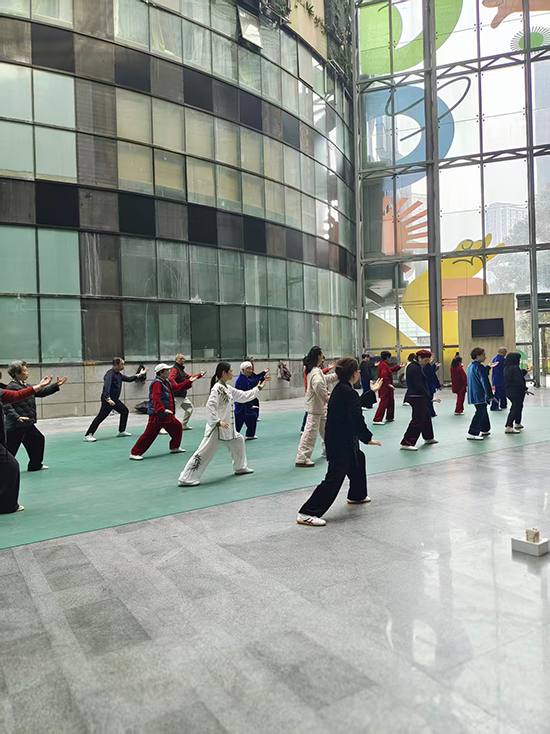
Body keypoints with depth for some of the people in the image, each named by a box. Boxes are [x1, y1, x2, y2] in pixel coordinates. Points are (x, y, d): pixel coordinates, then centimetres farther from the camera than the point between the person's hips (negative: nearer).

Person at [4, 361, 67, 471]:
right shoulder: (11, 387, -14)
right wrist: (17, 417, -32)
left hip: (27, 424, 10)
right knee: (10, 450, -8)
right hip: (16, 425, -10)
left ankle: (35, 465, 35)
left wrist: (56, 385, 18)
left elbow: (41, 392, 22)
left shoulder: (25, 386, 15)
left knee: (38, 439, 22)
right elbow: (6, 406, -22)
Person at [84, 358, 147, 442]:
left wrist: (139, 375, 13)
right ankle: (88, 435, -10)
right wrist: (108, 399, -39)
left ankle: (121, 431, 24)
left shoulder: (119, 374, 12)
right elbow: (106, 386, -29)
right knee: (101, 416, -12)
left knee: (125, 411, 14)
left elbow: (129, 379, 22)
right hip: (107, 399, -10)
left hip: (115, 399, 10)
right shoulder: (110, 373, -17)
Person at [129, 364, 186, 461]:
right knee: (149, 434, -9)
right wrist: (163, 409, -37)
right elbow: (156, 398, -28)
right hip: (157, 415, -10)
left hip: (166, 416, 10)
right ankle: (135, 453, -1)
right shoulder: (157, 383, -16)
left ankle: (174, 448, 32)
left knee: (177, 427, 16)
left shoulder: (166, 382, 14)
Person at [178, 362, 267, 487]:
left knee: (238, 440, 24)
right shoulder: (217, 388, -18)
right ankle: (186, 479, -6)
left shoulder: (227, 388, 11)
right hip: (216, 428, -10)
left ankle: (240, 467, 42)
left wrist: (258, 388, 23)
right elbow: (210, 406, -25)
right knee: (204, 452, -10)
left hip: (227, 426, 10)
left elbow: (243, 396, 20)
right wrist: (218, 422, -26)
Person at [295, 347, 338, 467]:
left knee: (325, 427, 24)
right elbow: (318, 385, -39)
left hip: (320, 405, 11)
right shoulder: (316, 371, -22)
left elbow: (325, 379, 26)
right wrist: (326, 398, -28)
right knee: (311, 431, -9)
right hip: (315, 406, -11)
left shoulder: (314, 370, 10)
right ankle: (302, 458, -6)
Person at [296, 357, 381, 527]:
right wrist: (367, 438, -11)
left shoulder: (339, 389, 9)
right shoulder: (349, 393, -21)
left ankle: (357, 495, 50)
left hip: (337, 438, 11)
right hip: (341, 442, -11)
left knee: (358, 460, 31)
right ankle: (307, 513, -11)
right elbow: (357, 420, -23)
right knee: (335, 476, -11)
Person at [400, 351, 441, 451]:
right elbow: (419, 386, -24)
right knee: (418, 419, -7)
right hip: (417, 397, -11)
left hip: (418, 396, 11)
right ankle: (406, 443, -7)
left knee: (426, 415, 23)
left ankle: (428, 437, 41)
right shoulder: (415, 368, -20)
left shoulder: (412, 365, 11)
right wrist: (430, 397, -22)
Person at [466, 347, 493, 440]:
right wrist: (490, 395, -17)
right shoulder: (479, 367, -18)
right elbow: (485, 382, -19)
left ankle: (485, 430, 31)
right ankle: (471, 433, -10)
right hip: (480, 395, -10)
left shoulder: (470, 366, 12)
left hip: (473, 394, 10)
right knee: (480, 413, -7)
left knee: (483, 411, 20)